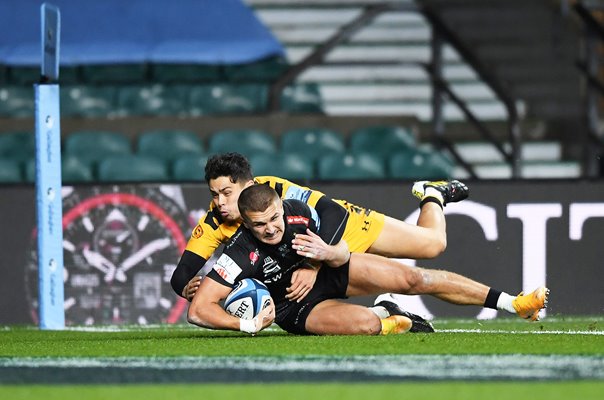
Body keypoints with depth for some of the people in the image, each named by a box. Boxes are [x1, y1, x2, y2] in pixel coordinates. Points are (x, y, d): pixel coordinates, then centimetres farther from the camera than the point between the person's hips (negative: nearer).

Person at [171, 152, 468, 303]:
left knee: (433, 243, -1)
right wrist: (187, 288, -50)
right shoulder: (213, 223, -26)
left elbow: (331, 211, -43)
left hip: (341, 228, -4)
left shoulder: (277, 191, -39)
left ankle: (432, 195, 32)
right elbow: (182, 273, -25)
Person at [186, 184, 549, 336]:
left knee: (415, 279, -10)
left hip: (331, 271, 4)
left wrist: (329, 254, -30)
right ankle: (386, 322, 6)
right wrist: (249, 325, -38)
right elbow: (199, 310, -30)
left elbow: (343, 254, -6)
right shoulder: (242, 255, -32)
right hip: (299, 308, -4)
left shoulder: (301, 213, -21)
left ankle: (513, 302, 0)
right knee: (365, 324, -33)